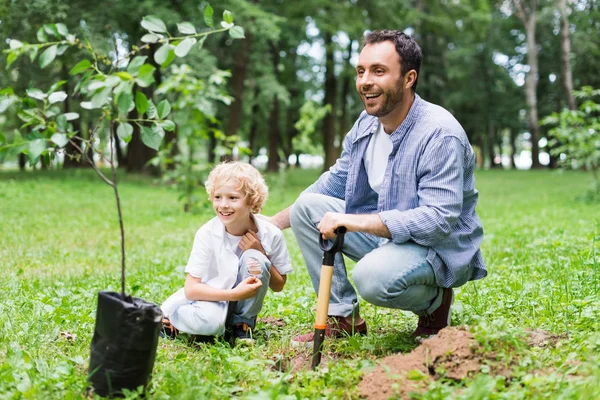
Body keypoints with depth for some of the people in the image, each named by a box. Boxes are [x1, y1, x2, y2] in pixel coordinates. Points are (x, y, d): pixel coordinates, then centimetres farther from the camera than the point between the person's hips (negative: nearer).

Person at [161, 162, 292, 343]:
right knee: (208, 322, -36)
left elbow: (278, 286, -6)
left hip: (245, 302, 2)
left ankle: (243, 323, -3)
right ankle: (167, 316, 0)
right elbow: (190, 289, -22)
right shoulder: (207, 234, -20)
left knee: (254, 259, -26)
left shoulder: (271, 235, -17)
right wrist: (234, 294, -36)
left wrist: (260, 253, -24)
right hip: (213, 296, -2)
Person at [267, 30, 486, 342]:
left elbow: (439, 220, -31)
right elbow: (334, 182, 14)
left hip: (442, 249, -8)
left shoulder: (440, 135, -24)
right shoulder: (367, 123, 2)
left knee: (372, 277, -37)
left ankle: (434, 301, -1)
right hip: (383, 234, 8)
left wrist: (354, 222, -35)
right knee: (307, 206, -4)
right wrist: (274, 223, 6)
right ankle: (342, 317, 0)